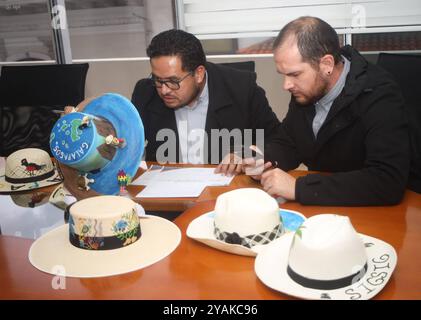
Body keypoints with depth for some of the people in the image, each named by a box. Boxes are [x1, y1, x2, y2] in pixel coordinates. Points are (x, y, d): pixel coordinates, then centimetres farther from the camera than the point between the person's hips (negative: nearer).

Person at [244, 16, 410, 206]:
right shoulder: (305, 89, -3)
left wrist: (299, 188, -30)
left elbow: (389, 182, -31)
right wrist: (264, 161, -13)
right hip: (316, 210, 5)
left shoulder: (379, 97, -22)